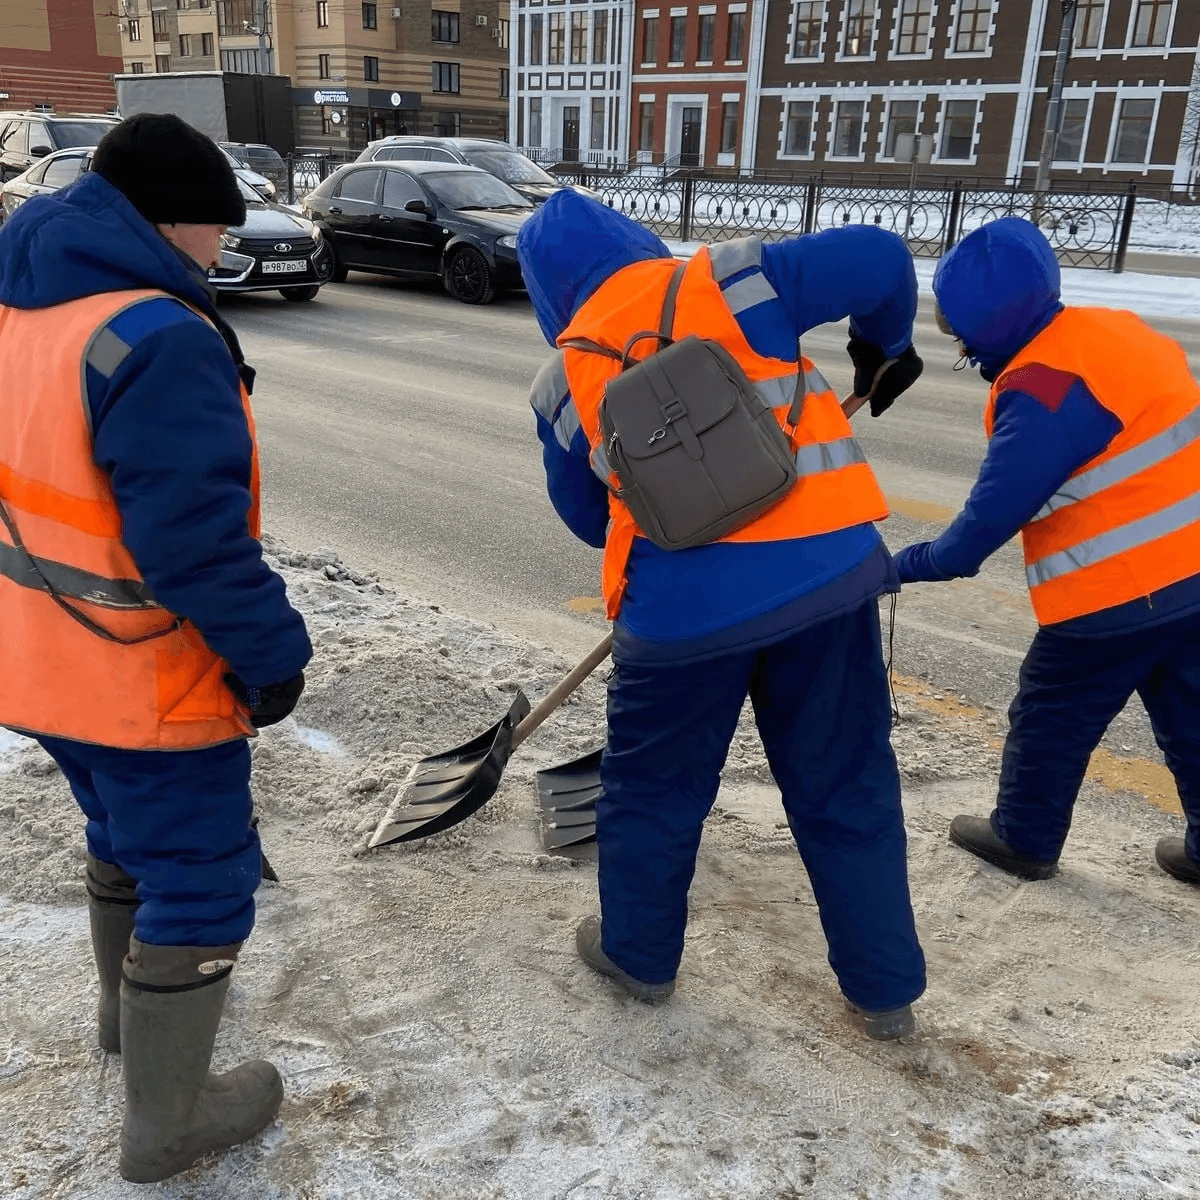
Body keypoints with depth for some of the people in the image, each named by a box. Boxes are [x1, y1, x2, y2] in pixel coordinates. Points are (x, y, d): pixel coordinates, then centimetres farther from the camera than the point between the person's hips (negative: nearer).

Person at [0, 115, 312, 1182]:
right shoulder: (158, 339, -26)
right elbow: (194, 540, -28)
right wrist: (273, 652, -16)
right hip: (148, 686, -9)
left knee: (127, 836, 30)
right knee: (201, 885, 8)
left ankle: (131, 1007, 52)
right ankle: (167, 1123, 24)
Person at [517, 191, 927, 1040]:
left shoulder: (564, 380, 8)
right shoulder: (725, 280, 3)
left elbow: (586, 514, 19)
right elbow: (880, 260, 2)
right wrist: (883, 347, 21)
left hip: (687, 603, -1)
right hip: (830, 568, 1)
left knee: (654, 784, 22)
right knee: (847, 784, 17)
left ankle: (638, 952, 41)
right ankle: (885, 988, 31)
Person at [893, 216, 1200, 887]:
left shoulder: (1044, 392, -23)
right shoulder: (1111, 330, 5)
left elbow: (991, 516, -20)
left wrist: (910, 565, -8)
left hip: (1119, 594, -8)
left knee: (1050, 719, 11)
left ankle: (1025, 840, 28)